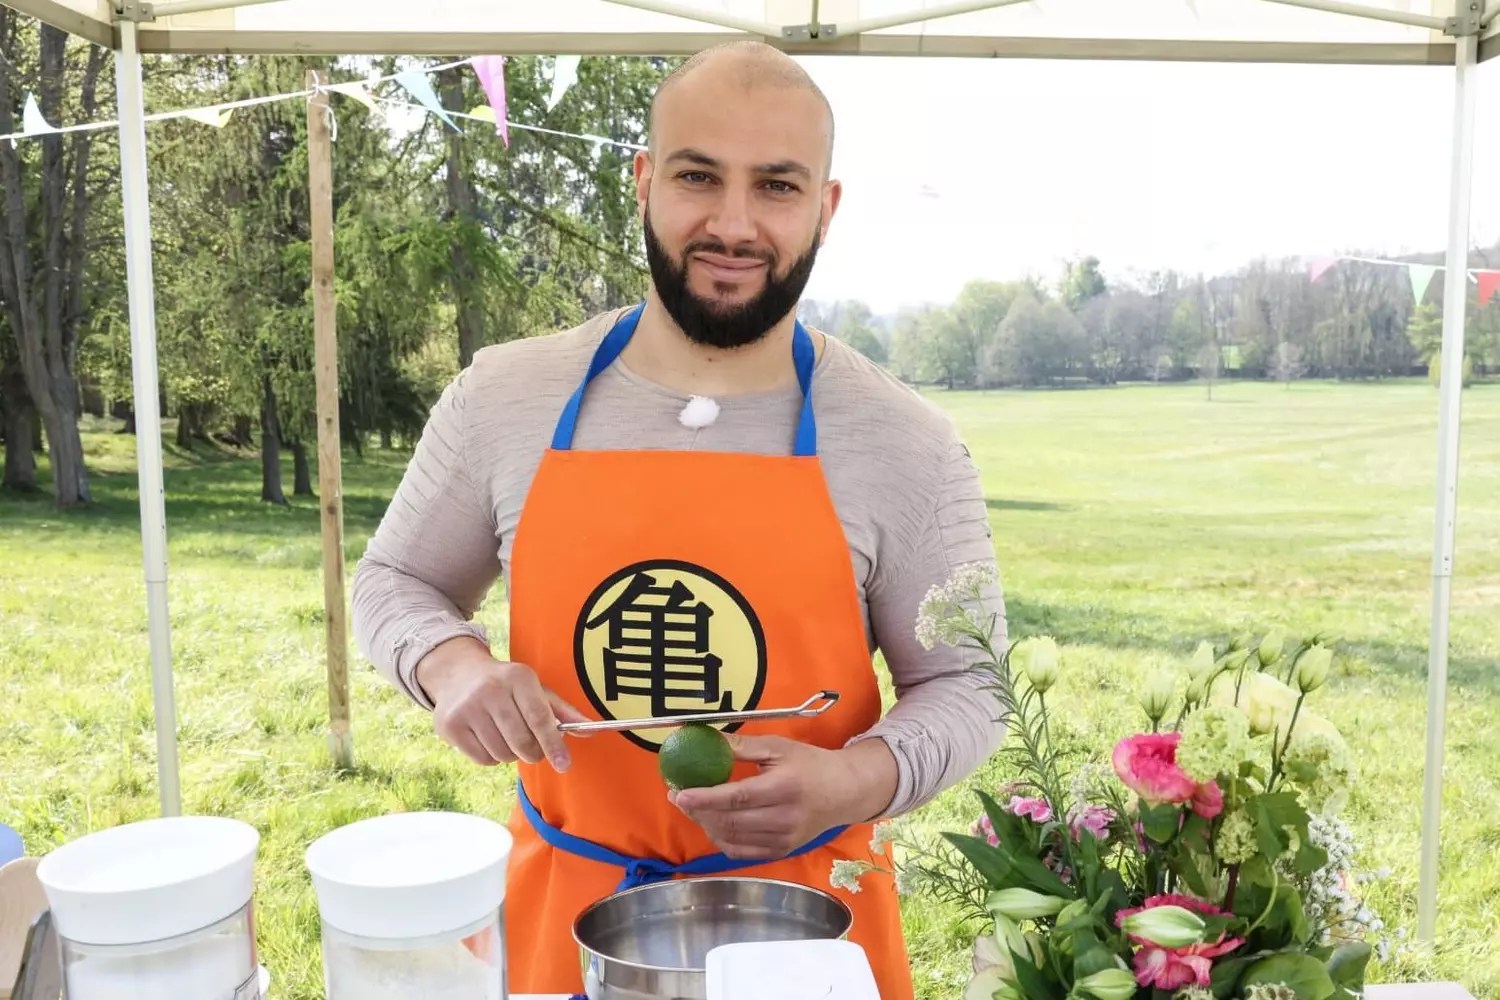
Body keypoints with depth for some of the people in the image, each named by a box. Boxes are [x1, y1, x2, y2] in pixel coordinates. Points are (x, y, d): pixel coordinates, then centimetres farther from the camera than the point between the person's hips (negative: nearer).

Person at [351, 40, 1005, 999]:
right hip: (565, 907, 2)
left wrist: (855, 780, -22)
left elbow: (962, 686, -3)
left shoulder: (904, 443, -11)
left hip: (811, 912, -1)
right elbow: (394, 582, 7)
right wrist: (454, 665, -14)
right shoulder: (502, 397, -6)